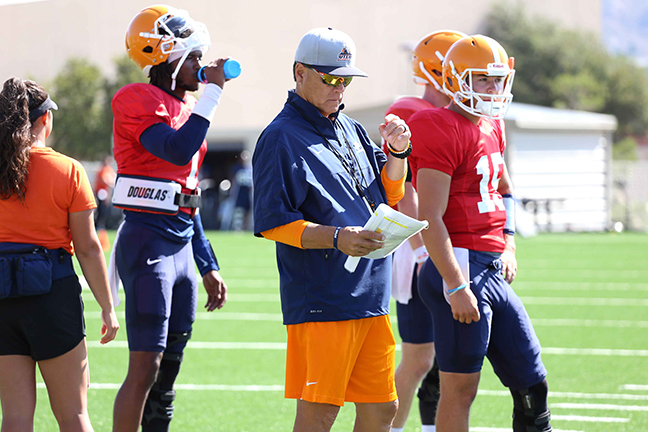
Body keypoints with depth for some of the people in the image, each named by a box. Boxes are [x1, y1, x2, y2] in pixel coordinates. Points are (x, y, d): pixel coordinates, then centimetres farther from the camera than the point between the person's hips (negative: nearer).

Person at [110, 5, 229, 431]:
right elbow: (178, 150, -26)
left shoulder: (185, 107, 17)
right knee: (146, 367, -12)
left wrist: (208, 267, 23)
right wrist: (212, 90, -18)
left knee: (169, 366, 9)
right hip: (147, 241, -9)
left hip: (183, 247, 9)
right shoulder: (137, 101, -9)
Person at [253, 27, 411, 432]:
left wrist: (397, 153, 4)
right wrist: (337, 238, -24)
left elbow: (389, 194, 23)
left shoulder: (351, 130, 16)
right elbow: (272, 222, -14)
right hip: (321, 298, -8)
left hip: (372, 293, 8)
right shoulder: (281, 138, -8)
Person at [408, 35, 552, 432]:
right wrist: (456, 287, -22)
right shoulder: (442, 131, -13)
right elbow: (430, 219, -19)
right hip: (461, 266, -9)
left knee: (532, 383, 11)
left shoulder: (491, 129, 15)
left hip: (493, 271, 9)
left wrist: (508, 245, 21)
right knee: (460, 388, -5)